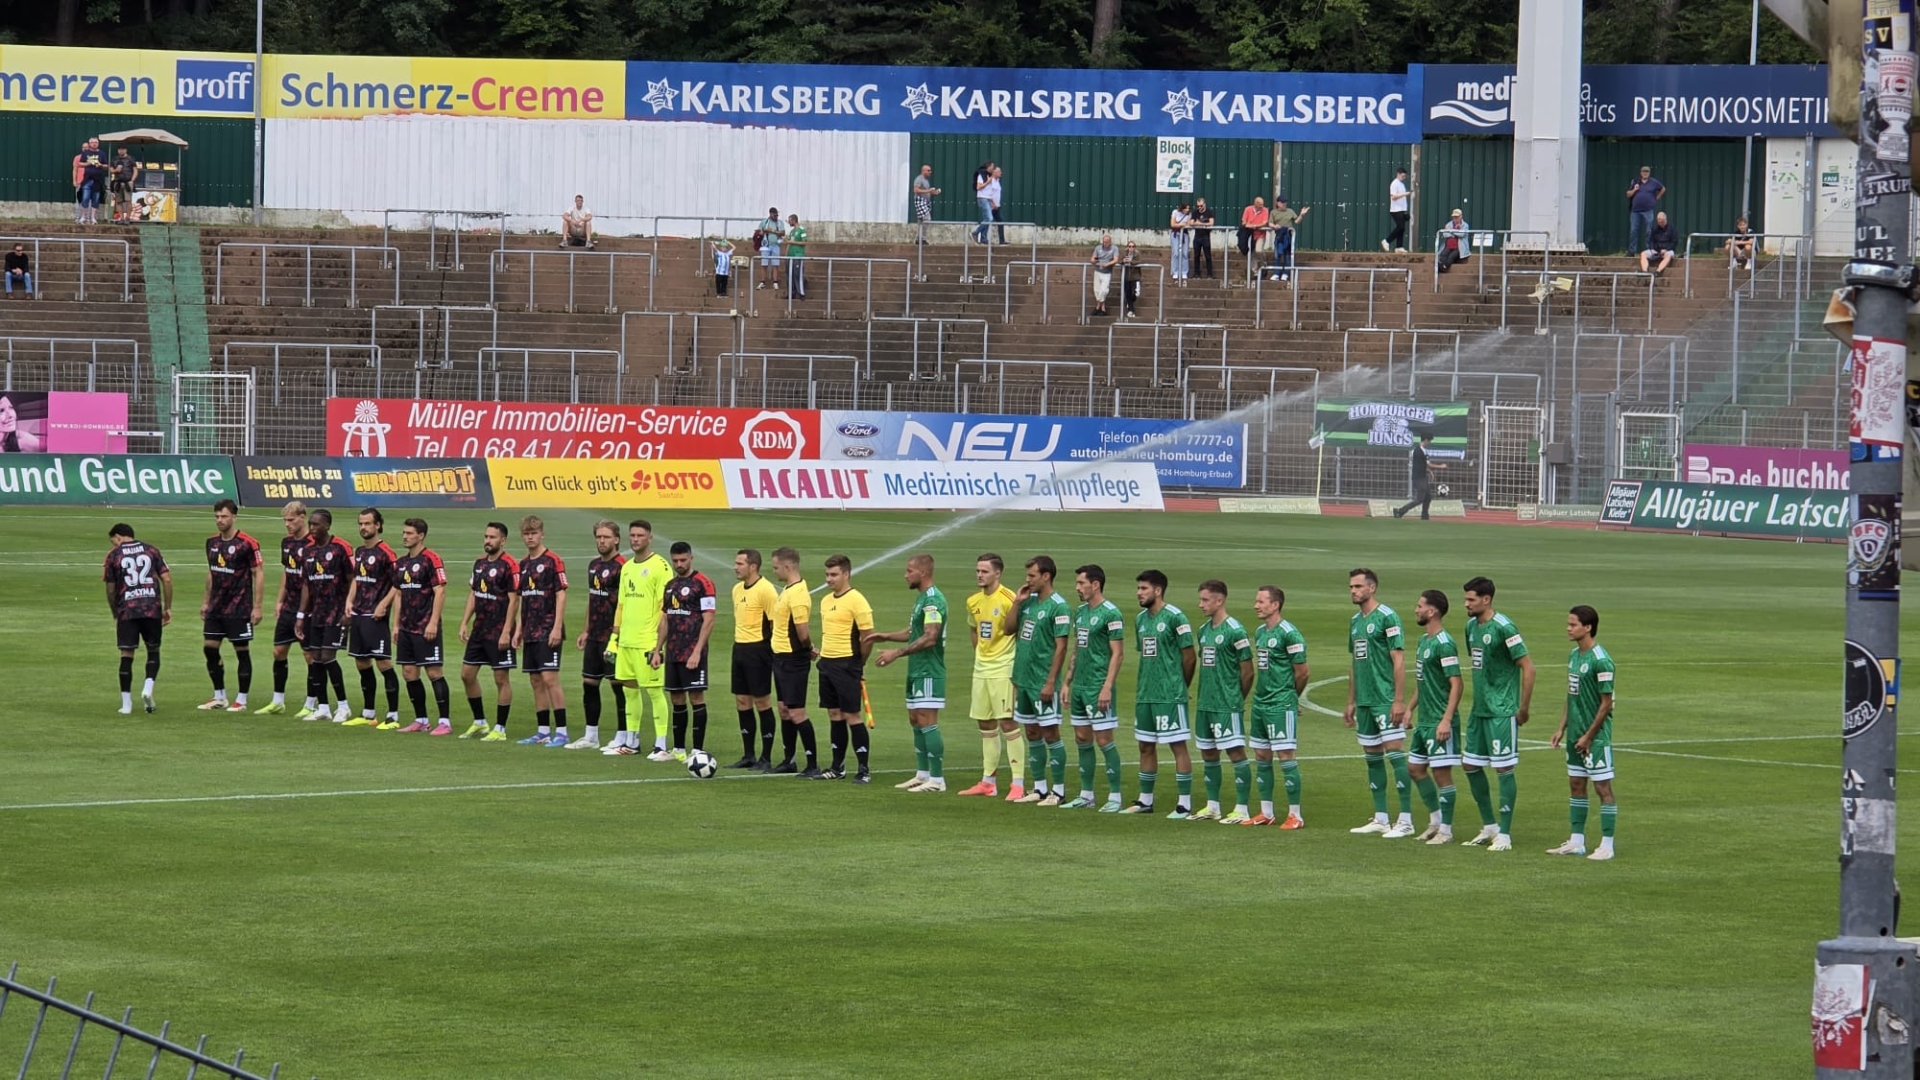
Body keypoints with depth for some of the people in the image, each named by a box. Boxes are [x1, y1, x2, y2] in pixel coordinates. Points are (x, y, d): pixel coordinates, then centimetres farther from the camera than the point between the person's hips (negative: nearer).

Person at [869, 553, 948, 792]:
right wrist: (885, 636, 19)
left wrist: (897, 653, -25)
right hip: (917, 671, 11)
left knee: (927, 722, -10)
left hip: (928, 672, -11)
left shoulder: (933, 600, -17)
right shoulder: (921, 598, 16)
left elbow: (929, 638, -25)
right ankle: (922, 775, 19)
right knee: (915, 721, 13)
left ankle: (937, 779, -9)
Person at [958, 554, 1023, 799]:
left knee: (1007, 722, -10)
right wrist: (980, 657, 17)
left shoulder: (1008, 599, -13)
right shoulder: (973, 601, 10)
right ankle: (988, 782, 19)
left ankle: (1019, 784, -9)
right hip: (981, 669, 8)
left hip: (1003, 669, -8)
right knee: (985, 724, 11)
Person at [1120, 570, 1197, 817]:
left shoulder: (1175, 618, -11)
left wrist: (1180, 686, 1)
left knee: (1178, 745, -4)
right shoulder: (1140, 619, 12)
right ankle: (1145, 800, 21)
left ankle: (1185, 803, -1)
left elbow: (1189, 656, -8)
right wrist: (1141, 686, 13)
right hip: (1144, 695, 8)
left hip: (1170, 695, -8)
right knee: (1145, 745, 12)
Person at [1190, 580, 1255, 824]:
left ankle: (1242, 810, -4)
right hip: (1205, 703, 9)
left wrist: (1236, 699, 1)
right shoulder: (1203, 631, 12)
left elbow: (1248, 671, -8)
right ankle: (1212, 807, 22)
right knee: (1208, 753, 13)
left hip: (1228, 705, -9)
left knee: (1236, 752, -6)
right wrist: (1201, 696, 12)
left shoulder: (1235, 631, -12)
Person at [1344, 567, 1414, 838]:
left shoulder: (1387, 617, -9)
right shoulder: (1355, 621, 15)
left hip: (1386, 700, -9)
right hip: (1364, 701, 9)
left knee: (1395, 753, -10)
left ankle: (1406, 820, -9)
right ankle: (1380, 819, 16)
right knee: (1372, 758, 10)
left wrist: (1399, 701, -18)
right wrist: (1351, 702, 20)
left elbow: (1399, 660, -13)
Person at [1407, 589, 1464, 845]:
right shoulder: (1424, 640, 13)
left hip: (1440, 722, -10)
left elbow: (1456, 684, -20)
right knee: (1415, 768, 16)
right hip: (1424, 719, 10)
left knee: (1442, 773, -4)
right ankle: (1435, 820, 27)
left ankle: (1446, 829, 4)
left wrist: (1446, 720, -25)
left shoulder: (1444, 644, -17)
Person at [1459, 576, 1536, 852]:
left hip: (1502, 711, -9)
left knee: (1503, 768, -5)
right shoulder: (1471, 626, 10)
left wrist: (1524, 708, -13)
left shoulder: (1504, 628, -16)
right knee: (1471, 766, 12)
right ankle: (1489, 826, 24)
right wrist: (1480, 700, 18)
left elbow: (1528, 667, -15)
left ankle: (1504, 834, -1)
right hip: (1479, 710, 9)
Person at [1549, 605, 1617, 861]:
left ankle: (1607, 845, 2)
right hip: (1575, 734, 9)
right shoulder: (1573, 656, 9)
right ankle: (1577, 842, 21)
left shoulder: (1600, 661, -17)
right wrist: (1562, 727, 13)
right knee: (1576, 785, 13)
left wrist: (1589, 736, -14)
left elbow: (1606, 704, -16)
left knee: (1602, 787, -2)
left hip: (1596, 736, -9)